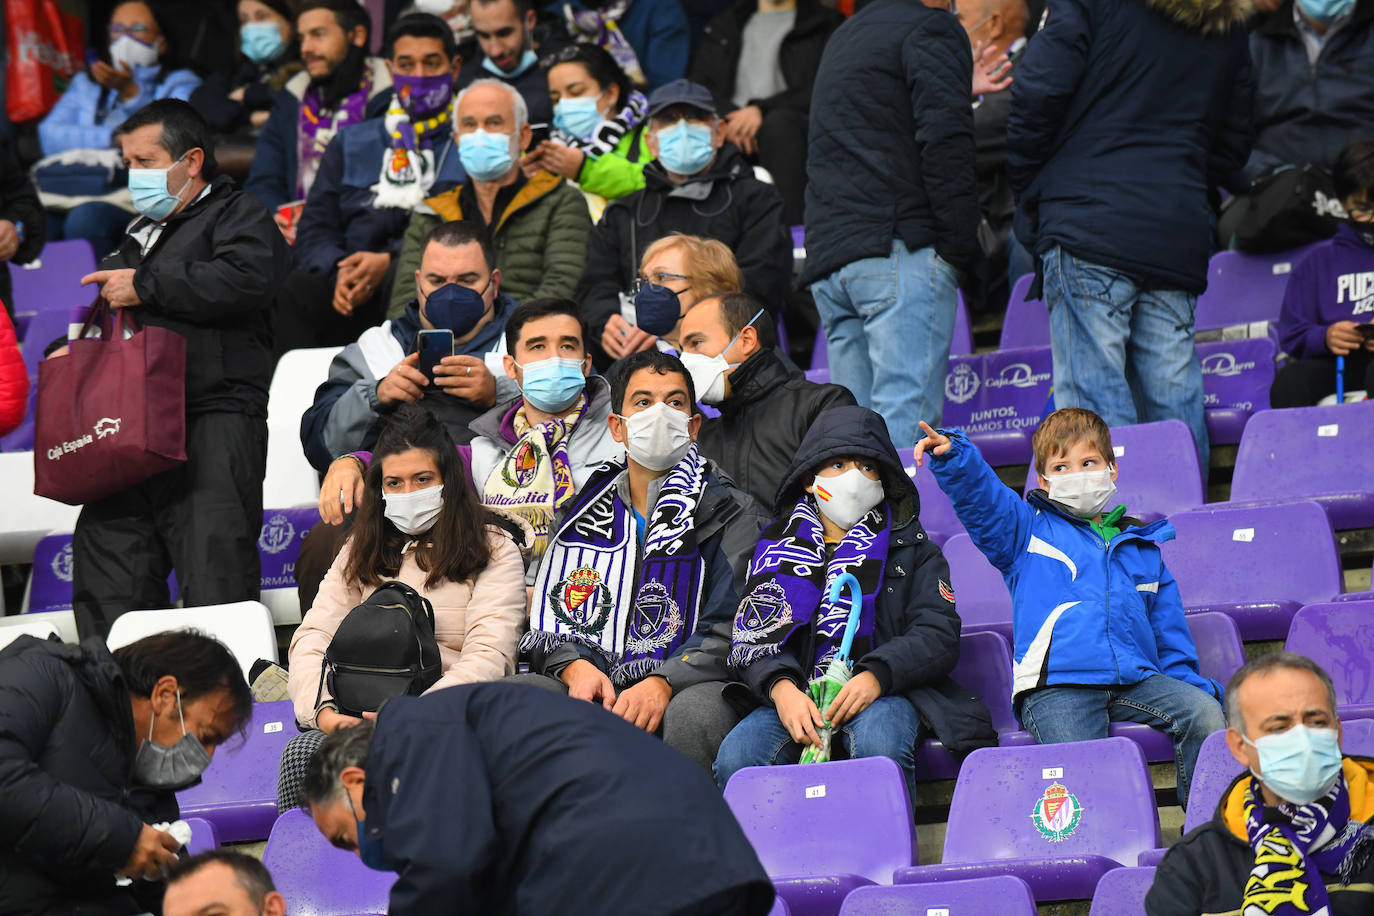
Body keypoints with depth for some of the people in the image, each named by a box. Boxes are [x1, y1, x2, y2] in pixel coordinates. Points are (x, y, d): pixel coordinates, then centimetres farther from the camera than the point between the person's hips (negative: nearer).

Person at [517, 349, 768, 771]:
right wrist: (577, 667, -10)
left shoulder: (733, 515, 11)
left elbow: (729, 632, -2)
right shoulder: (580, 515, 21)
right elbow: (550, 618, 15)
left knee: (696, 712, -39)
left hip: (684, 685, -3)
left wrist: (663, 684, -20)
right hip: (592, 687, 3)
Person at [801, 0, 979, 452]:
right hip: (900, 247, -8)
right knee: (906, 418, -14)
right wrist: (960, 245, -12)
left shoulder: (842, 37, 29)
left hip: (828, 259, 8)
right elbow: (945, 138, -13)